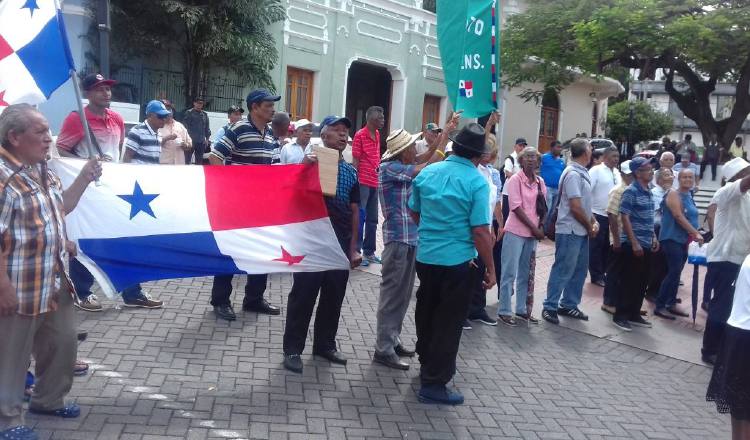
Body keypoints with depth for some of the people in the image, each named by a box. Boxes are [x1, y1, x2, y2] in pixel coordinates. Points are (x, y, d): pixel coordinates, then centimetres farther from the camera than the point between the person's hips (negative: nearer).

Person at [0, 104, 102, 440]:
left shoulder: (42, 170, 10)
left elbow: (60, 208, 20)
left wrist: (84, 178, 7)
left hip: (55, 282, 9)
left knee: (63, 342, 20)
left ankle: (48, 399, 40)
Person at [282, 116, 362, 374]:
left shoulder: (351, 172, 11)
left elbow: (354, 211, 13)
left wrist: (353, 247, 10)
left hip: (341, 243, 5)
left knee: (334, 298, 12)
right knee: (303, 296, 1)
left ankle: (325, 344, 27)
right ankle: (292, 349, 11)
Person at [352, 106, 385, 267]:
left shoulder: (377, 134, 12)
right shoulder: (360, 135, -10)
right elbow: (355, 161, -10)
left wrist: (380, 177, 15)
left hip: (375, 183, 8)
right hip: (363, 183, -8)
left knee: (372, 219, 12)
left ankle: (369, 251, 21)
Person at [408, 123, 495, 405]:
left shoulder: (427, 173, 2)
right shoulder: (477, 182, -14)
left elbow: (414, 213, 13)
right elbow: (480, 231, -18)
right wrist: (490, 268, -9)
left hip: (425, 256, 6)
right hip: (457, 260, -5)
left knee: (426, 312, 22)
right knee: (449, 321, 5)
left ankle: (427, 363, 41)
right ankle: (434, 384, 10)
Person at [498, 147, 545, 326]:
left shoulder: (540, 182, 8)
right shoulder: (515, 179, -8)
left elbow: (543, 208, 12)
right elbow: (516, 207, -13)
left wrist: (541, 227, -4)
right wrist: (534, 228, -12)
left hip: (533, 233, 6)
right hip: (515, 231, -6)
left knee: (525, 273, 13)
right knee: (509, 273, -2)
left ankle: (521, 309, 23)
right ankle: (504, 311, 4)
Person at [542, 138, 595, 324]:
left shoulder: (582, 173, 12)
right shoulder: (573, 174, -18)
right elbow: (575, 207, -20)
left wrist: (594, 222, 4)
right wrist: (590, 227, -8)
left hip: (581, 231, 10)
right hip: (570, 232, -10)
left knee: (579, 269, 14)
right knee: (562, 271, -4)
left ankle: (568, 305, 24)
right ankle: (550, 307, 5)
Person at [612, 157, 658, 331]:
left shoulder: (648, 192, 12)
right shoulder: (631, 192, -13)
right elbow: (625, 217, -17)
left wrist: (654, 237, 16)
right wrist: (634, 243, -19)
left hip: (646, 244, 8)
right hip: (633, 244, -8)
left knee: (642, 281, 12)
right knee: (628, 281, -3)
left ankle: (634, 314, 22)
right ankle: (619, 316, 5)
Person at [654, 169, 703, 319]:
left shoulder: (689, 196, 14)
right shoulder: (674, 194, -12)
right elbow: (679, 217, -20)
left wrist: (694, 235, 12)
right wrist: (696, 233, -21)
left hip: (683, 240, 8)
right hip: (672, 239, -8)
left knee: (676, 273, 11)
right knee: (674, 273, -12)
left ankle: (671, 304, 19)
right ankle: (659, 306, -6)